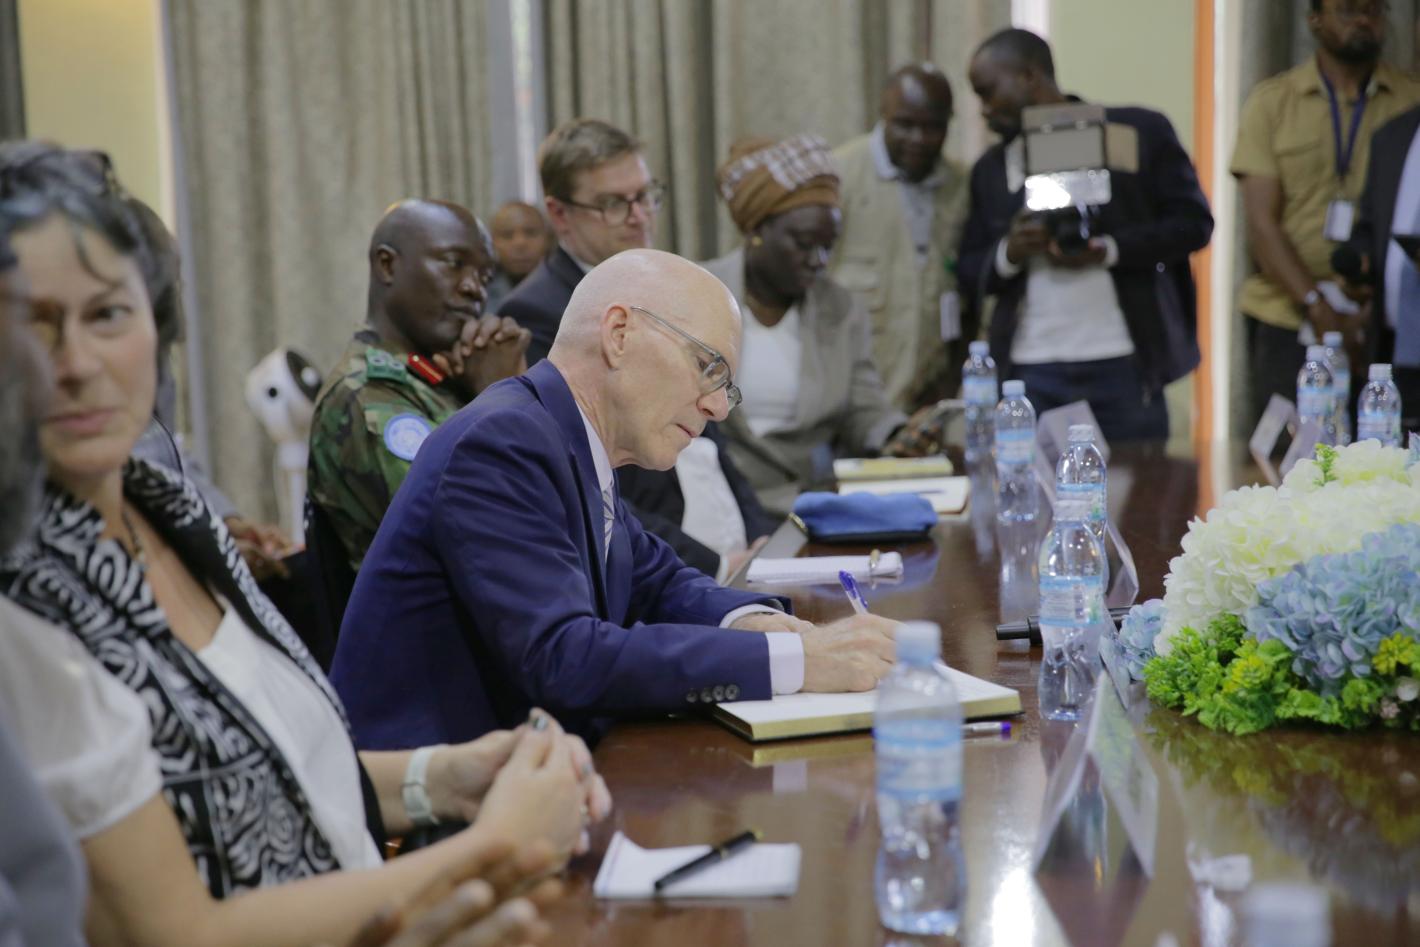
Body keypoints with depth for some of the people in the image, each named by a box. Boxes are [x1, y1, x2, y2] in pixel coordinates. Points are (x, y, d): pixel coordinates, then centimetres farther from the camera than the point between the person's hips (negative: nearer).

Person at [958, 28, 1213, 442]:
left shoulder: (1139, 131, 0)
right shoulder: (991, 167, 13)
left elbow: (1193, 222, -1)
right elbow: (969, 268, 13)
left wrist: (1106, 251, -15)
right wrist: (1009, 253, -10)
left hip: (1124, 366, -3)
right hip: (1029, 374, 3)